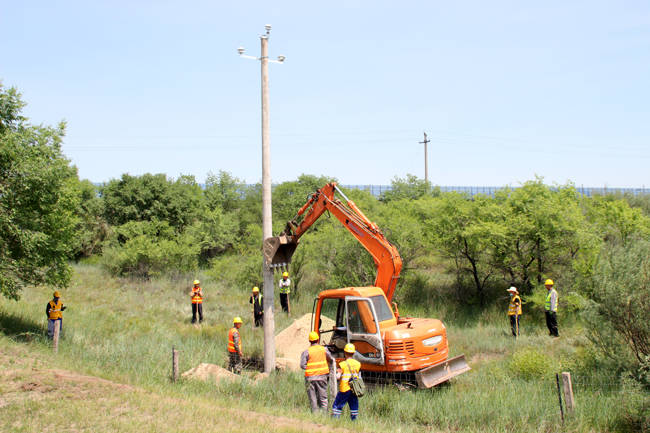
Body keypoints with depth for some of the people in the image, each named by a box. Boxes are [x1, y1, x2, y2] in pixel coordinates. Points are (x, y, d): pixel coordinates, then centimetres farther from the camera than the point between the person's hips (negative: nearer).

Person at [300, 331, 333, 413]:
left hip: (310, 377, -2)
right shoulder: (323, 349, 1)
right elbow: (330, 359, 15)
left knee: (312, 398, 6)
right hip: (322, 376, 2)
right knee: (323, 396, 8)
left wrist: (310, 368, 4)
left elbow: (302, 365, -12)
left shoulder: (306, 352, -7)